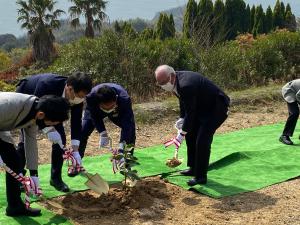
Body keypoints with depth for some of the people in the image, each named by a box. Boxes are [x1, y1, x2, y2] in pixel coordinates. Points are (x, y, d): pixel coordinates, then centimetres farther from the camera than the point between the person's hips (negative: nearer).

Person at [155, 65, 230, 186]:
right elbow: (183, 101, 12)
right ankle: (193, 168, 26)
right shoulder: (176, 81, -4)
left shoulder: (186, 85, -34)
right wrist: (182, 118, 1)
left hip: (217, 107, -10)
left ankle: (201, 176, -2)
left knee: (202, 141, -14)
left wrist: (182, 134, -20)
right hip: (203, 107, 10)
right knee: (190, 135, 13)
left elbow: (190, 112, -27)